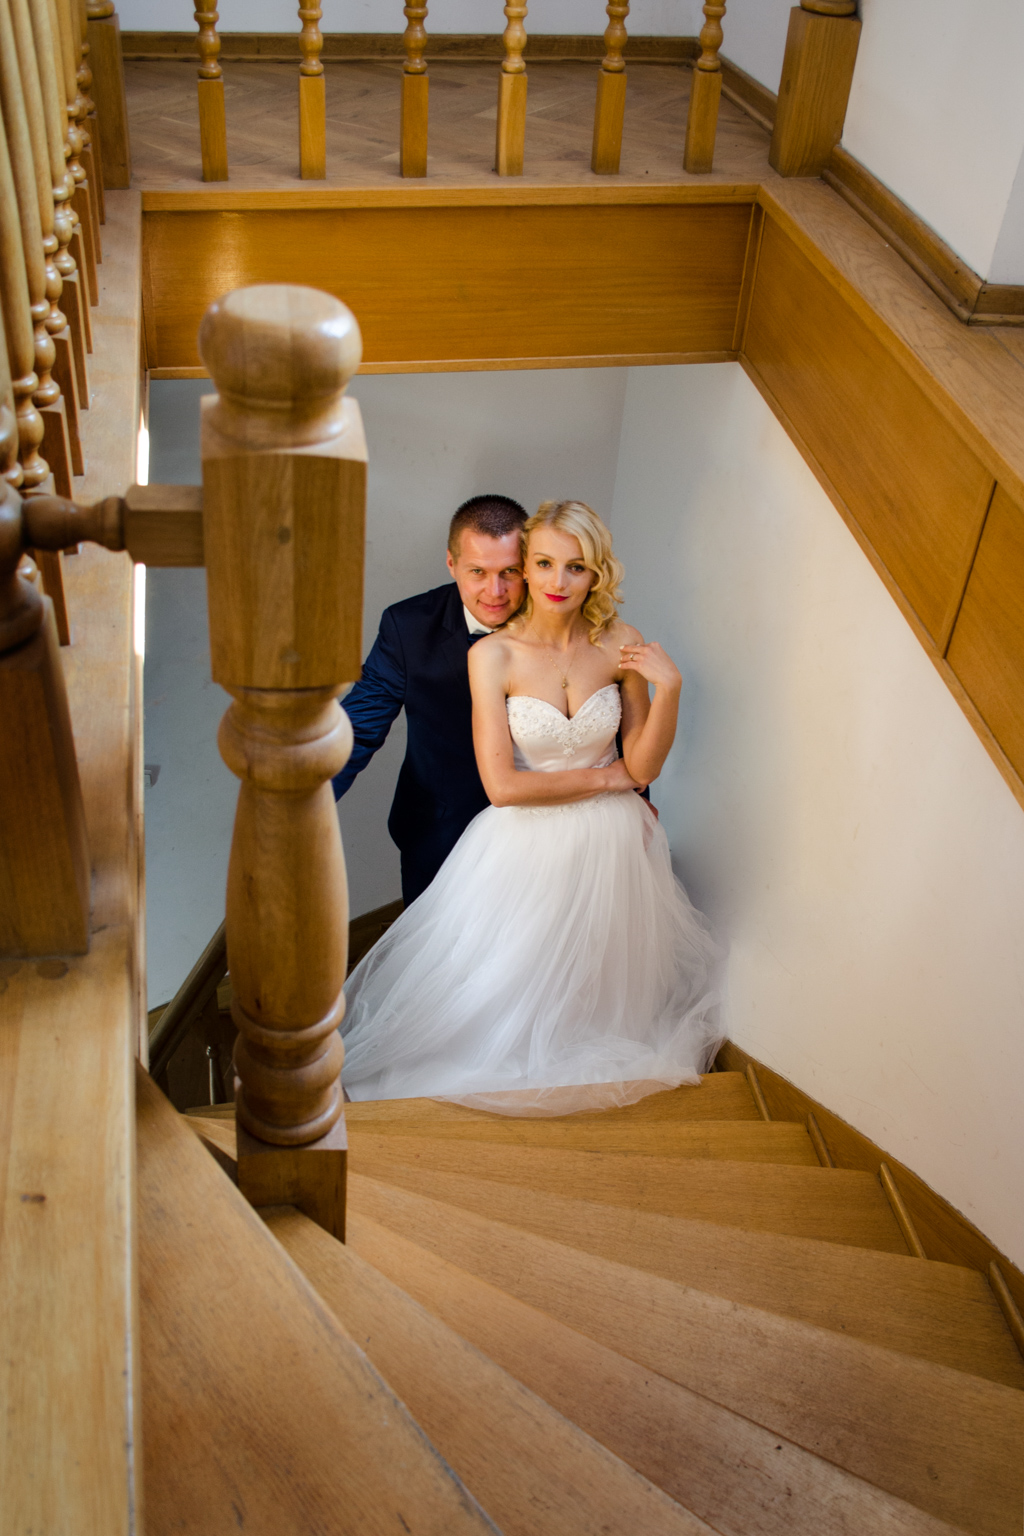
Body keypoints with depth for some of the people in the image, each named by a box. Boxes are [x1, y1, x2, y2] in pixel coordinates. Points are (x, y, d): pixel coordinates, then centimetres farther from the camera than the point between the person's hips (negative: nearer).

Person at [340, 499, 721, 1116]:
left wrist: (669, 688, -19)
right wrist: (602, 776, -12)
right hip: (524, 848, -2)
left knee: (595, 983, 21)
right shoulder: (493, 655, -16)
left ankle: (583, 1056, 48)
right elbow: (502, 784, -19)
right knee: (507, 985, 12)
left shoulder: (622, 646, -9)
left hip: (608, 846, 2)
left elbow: (643, 768, -5)